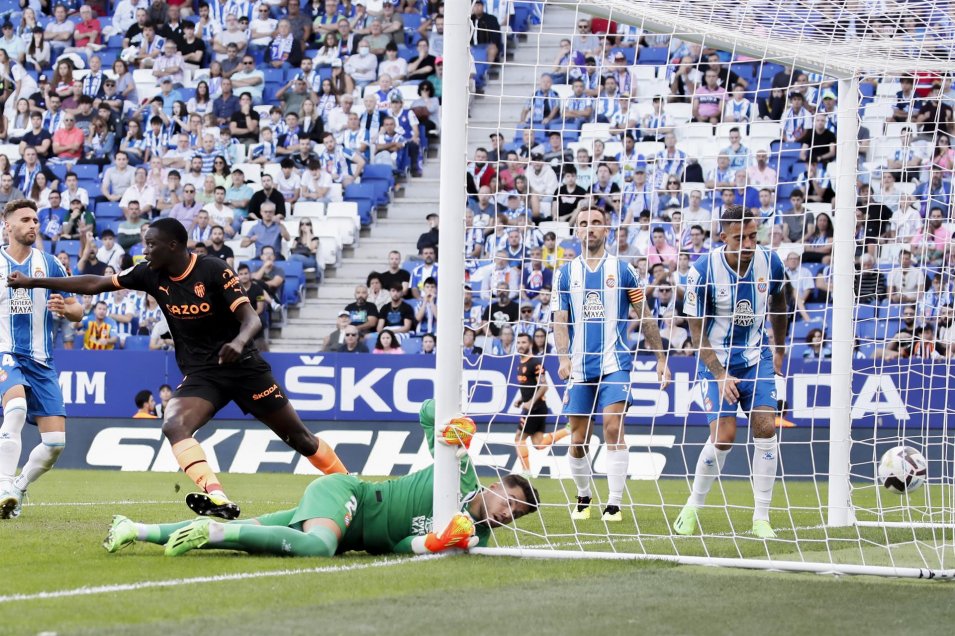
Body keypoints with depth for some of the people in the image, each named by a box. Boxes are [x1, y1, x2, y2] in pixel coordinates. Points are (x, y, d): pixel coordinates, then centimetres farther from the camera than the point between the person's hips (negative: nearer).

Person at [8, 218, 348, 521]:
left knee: (297, 436, 1)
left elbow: (251, 319, -19)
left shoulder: (214, 271, -15)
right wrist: (33, 282, 1)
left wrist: (239, 342, -42)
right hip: (199, 374, 4)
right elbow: (96, 283, 3)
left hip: (242, 365, -4)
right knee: (174, 426, -26)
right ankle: (217, 499, -39)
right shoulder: (151, 275, -2)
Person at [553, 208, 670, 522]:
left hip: (614, 364, -2)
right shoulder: (566, 272, 8)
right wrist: (564, 358, -13)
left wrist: (661, 358, 7)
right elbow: (560, 320, 3)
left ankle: (614, 504, -14)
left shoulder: (622, 269, 3)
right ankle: (583, 498, 25)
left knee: (613, 429, -16)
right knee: (578, 440, 5)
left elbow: (645, 317, 8)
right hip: (579, 366, 2)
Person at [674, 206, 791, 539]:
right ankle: (693, 507, 8)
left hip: (756, 358, 3)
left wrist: (780, 350, 19)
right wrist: (720, 375, -22)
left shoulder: (769, 261, -9)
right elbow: (697, 331, -14)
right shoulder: (703, 270, -20)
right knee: (723, 435, -15)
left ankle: (761, 519, -4)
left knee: (766, 427, -12)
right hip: (717, 361, -3)